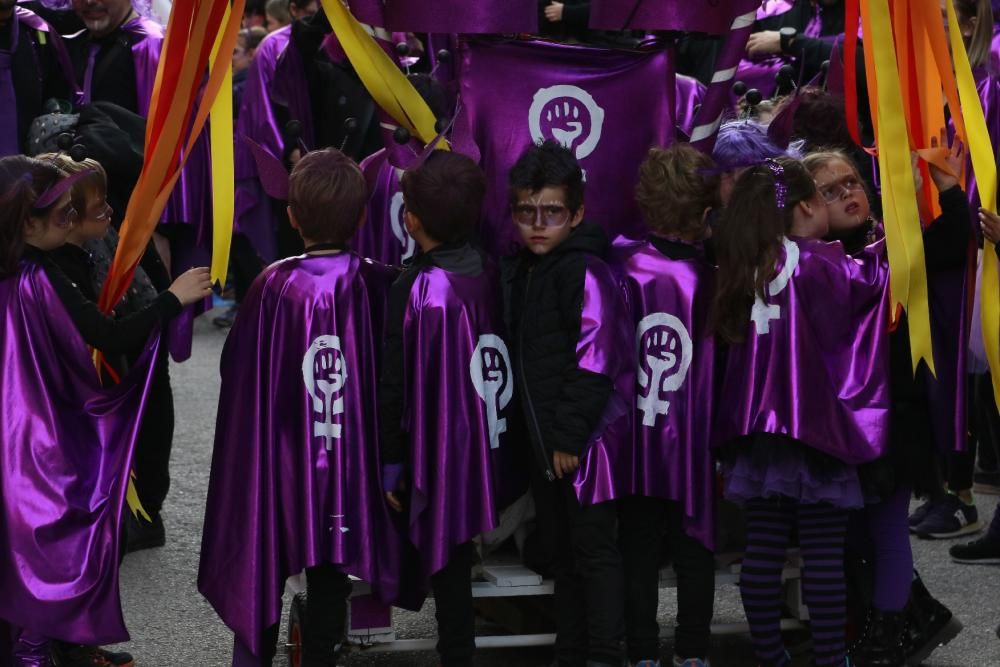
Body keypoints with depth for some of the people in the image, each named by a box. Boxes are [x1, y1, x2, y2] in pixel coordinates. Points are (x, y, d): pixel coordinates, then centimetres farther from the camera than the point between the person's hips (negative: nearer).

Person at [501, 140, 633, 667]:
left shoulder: (585, 273, -15)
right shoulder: (518, 273, 10)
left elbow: (593, 364, -19)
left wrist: (570, 436, -19)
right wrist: (538, 434, 13)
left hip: (587, 439, -9)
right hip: (544, 438, 9)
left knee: (593, 548, -4)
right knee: (559, 547, 16)